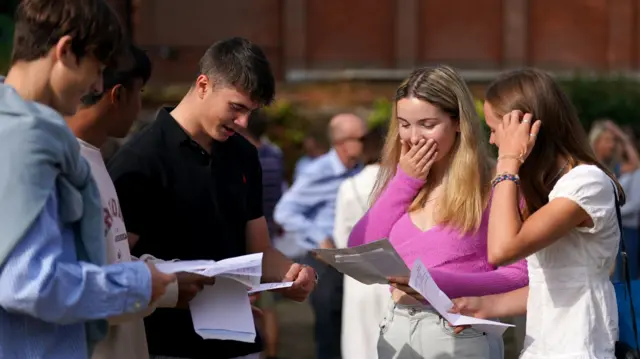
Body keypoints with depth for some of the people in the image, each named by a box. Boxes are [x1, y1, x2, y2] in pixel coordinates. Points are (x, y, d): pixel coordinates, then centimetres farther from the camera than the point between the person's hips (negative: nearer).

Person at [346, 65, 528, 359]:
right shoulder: (402, 181, 10)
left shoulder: (490, 186, -9)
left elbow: (520, 275, -14)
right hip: (396, 331, 5)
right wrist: (405, 181, -2)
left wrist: (440, 282, -24)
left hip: (461, 334, -5)